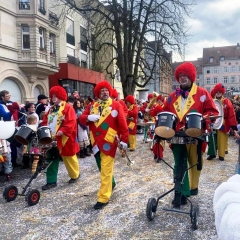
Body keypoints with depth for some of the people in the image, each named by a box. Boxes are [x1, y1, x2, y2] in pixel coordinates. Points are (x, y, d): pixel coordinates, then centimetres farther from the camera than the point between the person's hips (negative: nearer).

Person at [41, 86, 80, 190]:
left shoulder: (68, 108, -9)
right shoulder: (51, 109, 16)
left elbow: (71, 122, -19)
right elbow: (45, 121, 15)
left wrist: (62, 131, -28)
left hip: (64, 139, -7)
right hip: (51, 139, 7)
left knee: (69, 158, 9)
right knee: (52, 160, 7)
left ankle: (75, 175, 31)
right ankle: (51, 181, 14)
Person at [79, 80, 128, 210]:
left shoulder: (116, 105, -2)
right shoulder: (92, 106, 12)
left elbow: (122, 123, -6)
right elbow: (81, 119, 7)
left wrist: (124, 139, -10)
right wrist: (88, 117, -15)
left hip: (108, 142, -5)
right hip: (96, 142, 5)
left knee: (106, 170, -4)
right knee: (102, 168, 20)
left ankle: (103, 197, 4)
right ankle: (111, 183, 46)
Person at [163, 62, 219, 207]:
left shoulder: (202, 93, -1)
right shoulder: (173, 96, 10)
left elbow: (213, 112, -4)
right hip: (178, 136, 2)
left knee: (195, 163, 15)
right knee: (179, 165, 0)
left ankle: (193, 187, 37)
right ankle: (181, 192, 7)